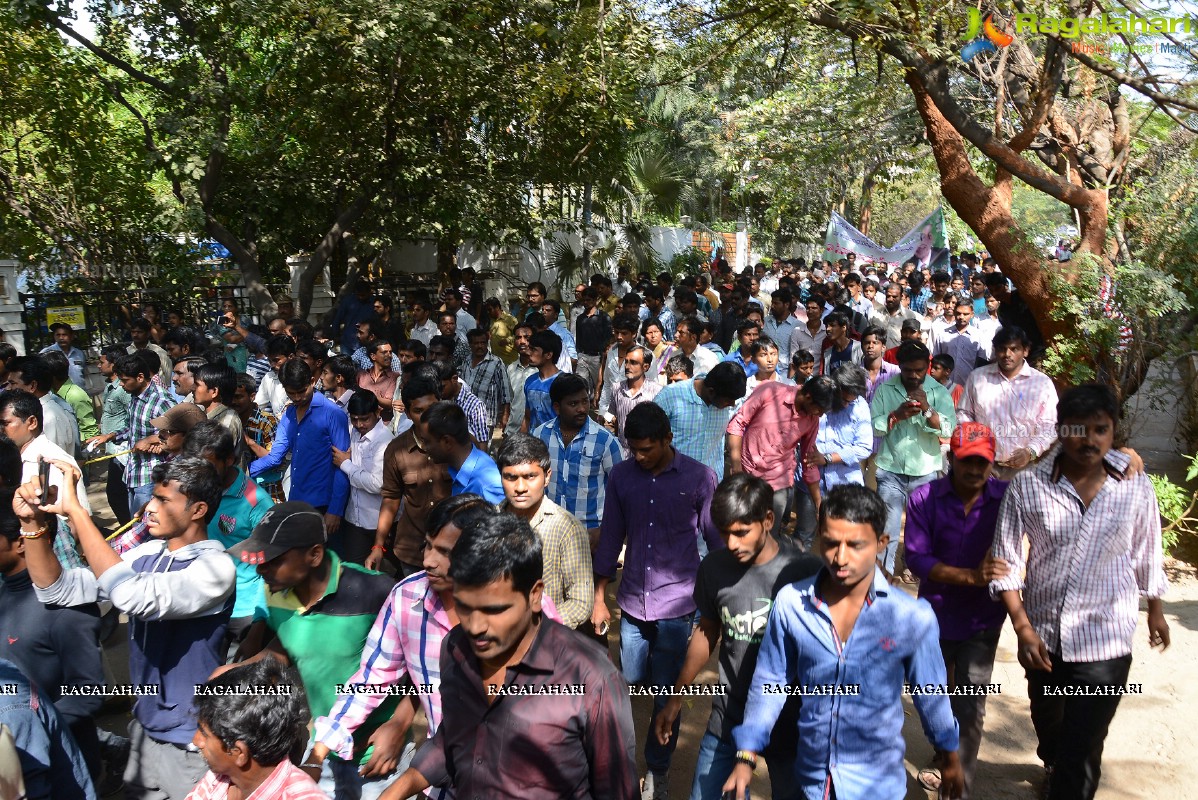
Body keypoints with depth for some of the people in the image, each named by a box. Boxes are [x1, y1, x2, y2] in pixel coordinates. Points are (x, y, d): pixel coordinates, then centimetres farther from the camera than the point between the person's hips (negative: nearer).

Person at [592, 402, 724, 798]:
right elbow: (610, 537, 6)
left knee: (666, 692, 5)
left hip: (676, 603, -3)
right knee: (629, 683, 14)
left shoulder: (700, 477, -9)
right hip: (632, 601, 3)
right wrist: (599, 598, 7)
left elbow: (716, 538, 0)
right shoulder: (621, 475, -1)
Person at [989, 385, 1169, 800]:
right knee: (1047, 721, 27)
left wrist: (1155, 609, 19)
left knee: (1081, 752, -3)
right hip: (1043, 635, 2)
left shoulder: (1136, 487, -9)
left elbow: (1146, 553, 7)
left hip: (1105, 641, -2)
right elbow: (1006, 563, -8)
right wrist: (1023, 628, -14)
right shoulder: (1027, 486, -13)